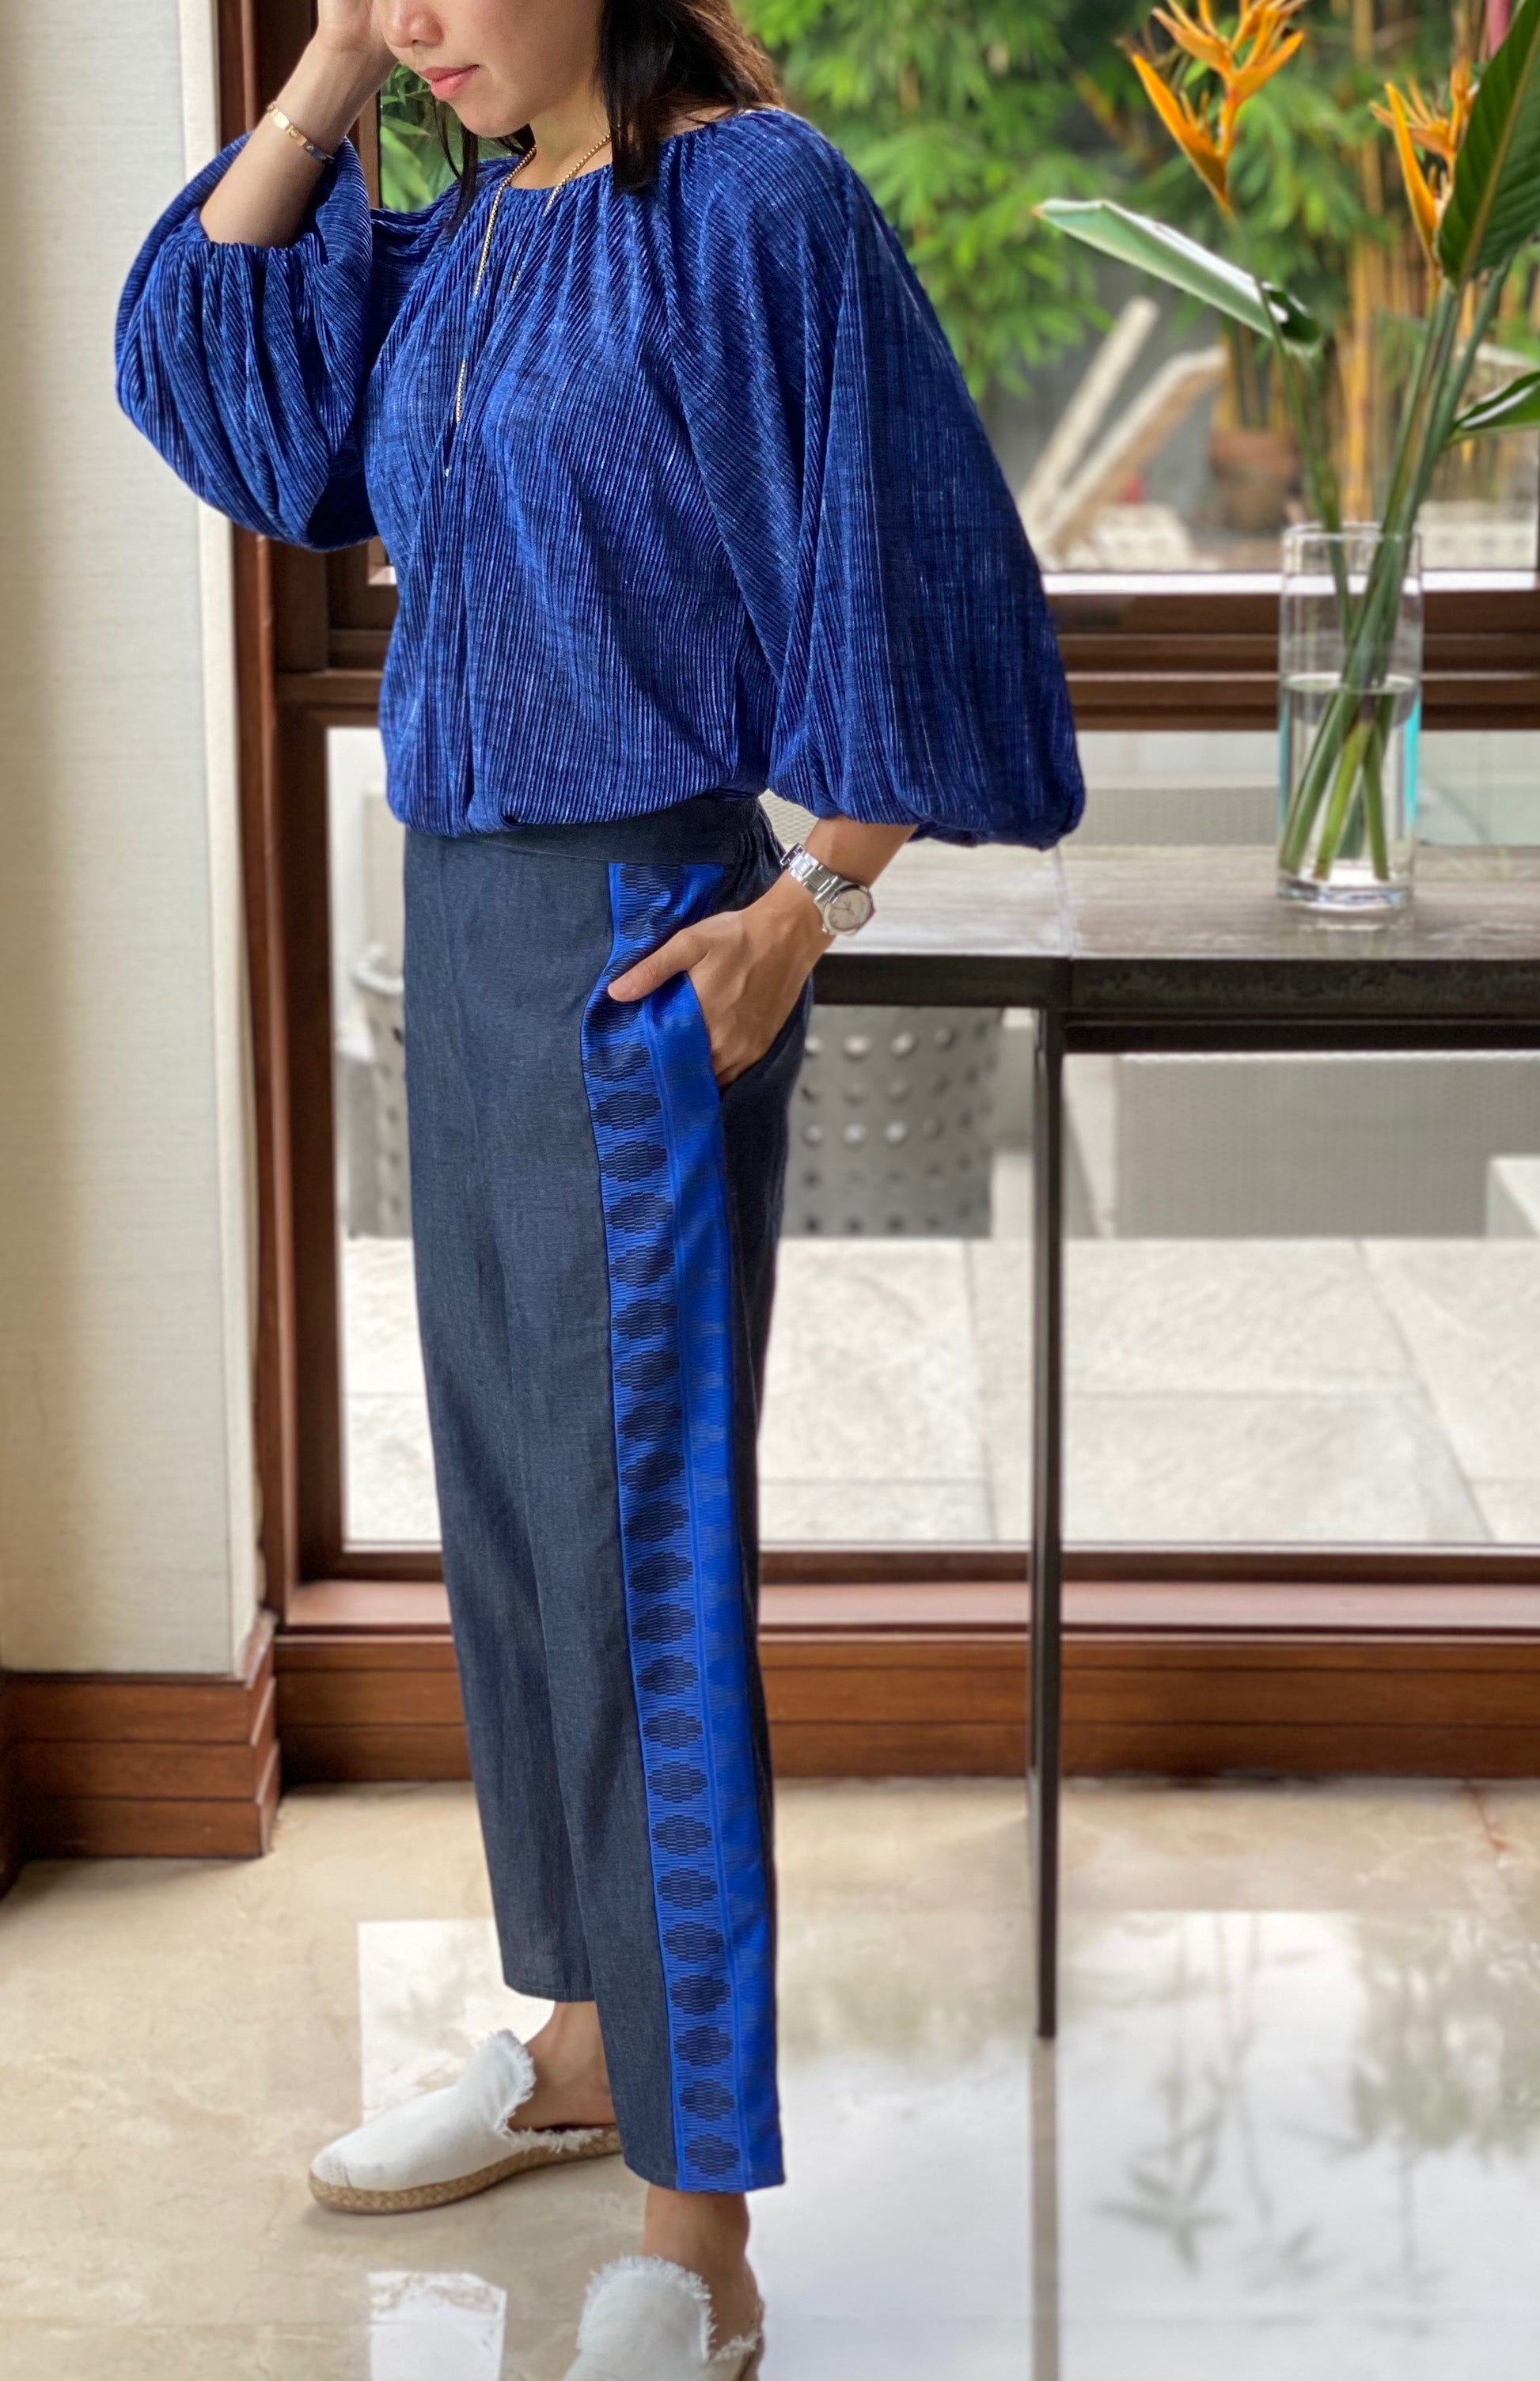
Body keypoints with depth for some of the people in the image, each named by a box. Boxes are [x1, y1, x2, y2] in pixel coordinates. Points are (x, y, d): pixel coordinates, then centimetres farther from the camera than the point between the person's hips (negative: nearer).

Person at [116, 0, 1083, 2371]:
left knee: (638, 1542, -7)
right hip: (471, 918, 8)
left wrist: (813, 904, -16)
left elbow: (896, 557, -13)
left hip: (641, 939, -8)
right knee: (511, 1491, 16)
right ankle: (585, 2041, 32)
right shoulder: (465, 238, 11)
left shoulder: (752, 197, -12)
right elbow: (207, 347, 9)